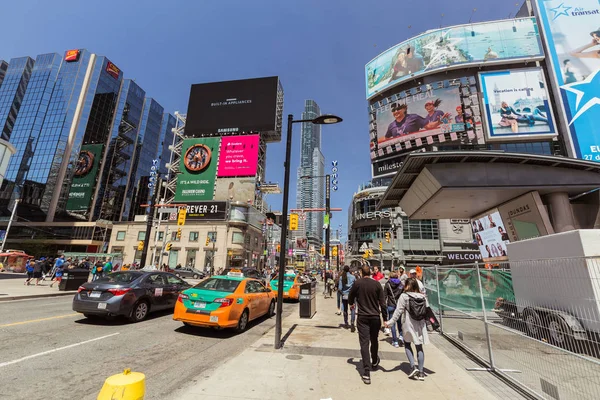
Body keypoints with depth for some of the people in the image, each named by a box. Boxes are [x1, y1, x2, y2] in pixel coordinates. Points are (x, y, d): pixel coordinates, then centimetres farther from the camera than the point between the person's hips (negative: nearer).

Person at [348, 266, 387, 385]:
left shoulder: (357, 283, -8)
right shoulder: (377, 284, -6)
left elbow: (350, 297, 7)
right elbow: (382, 303, -6)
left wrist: (352, 304, 29)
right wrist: (385, 319, 2)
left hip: (362, 318, -2)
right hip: (375, 317, 3)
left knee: (364, 343, 0)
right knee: (374, 341, 23)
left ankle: (366, 373, -5)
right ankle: (374, 362, 45)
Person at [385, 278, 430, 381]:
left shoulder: (404, 296, -13)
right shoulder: (423, 297, 0)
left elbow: (398, 311, -15)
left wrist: (390, 322, -11)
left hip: (408, 325, -4)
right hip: (420, 326, 4)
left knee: (407, 345, 16)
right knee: (419, 347, 12)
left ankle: (413, 367, 4)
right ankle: (421, 372, 14)